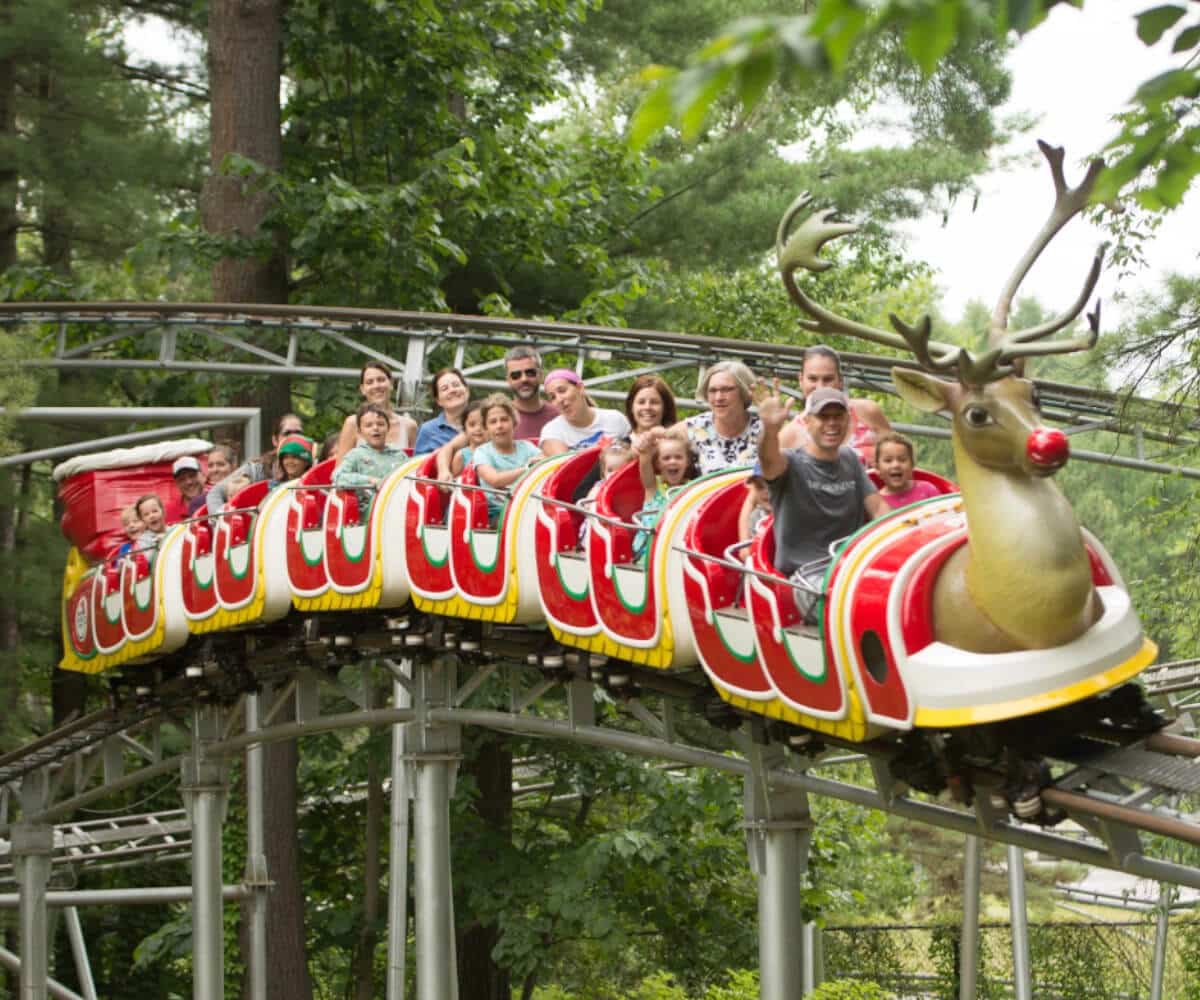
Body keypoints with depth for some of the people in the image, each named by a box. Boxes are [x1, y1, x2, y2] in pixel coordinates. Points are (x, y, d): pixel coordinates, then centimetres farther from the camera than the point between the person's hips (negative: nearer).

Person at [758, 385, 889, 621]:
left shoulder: (850, 460, 17)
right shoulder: (792, 463, -2)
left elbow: (878, 508, 13)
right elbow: (770, 461, -27)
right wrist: (771, 429, -52)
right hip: (808, 576, -6)